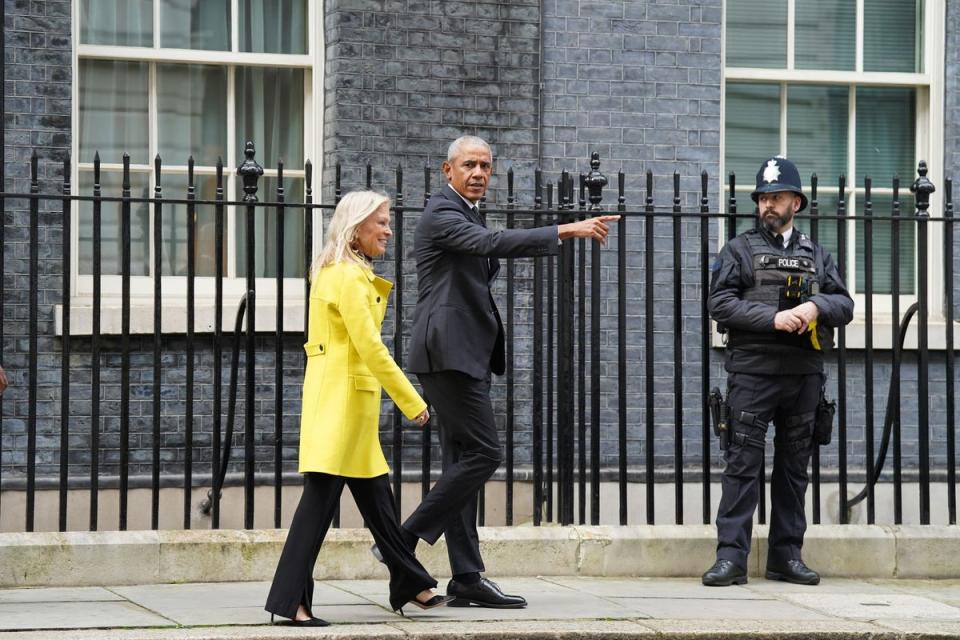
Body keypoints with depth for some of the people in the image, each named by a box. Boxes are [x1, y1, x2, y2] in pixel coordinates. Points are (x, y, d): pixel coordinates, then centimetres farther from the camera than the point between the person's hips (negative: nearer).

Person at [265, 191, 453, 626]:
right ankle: (291, 599, -11)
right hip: (341, 398, -10)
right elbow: (370, 348, -18)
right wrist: (412, 403, -16)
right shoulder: (349, 277, -14)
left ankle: (410, 586, 23)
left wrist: (378, 295, 10)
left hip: (346, 400, 10)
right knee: (321, 496, -10)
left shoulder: (335, 273, 17)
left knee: (375, 495, 15)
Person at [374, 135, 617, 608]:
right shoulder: (442, 214, -11)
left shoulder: (467, 214, 21)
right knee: (482, 452, -13)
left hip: (467, 355, 10)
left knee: (464, 461, 7)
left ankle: (466, 579, 7)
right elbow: (492, 242, -28)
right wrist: (566, 231, -33)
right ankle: (404, 540, -8)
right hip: (449, 351, -10)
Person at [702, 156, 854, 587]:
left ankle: (786, 555, 14)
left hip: (804, 374, 4)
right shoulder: (739, 251, 6)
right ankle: (731, 556, -8)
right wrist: (774, 318, -16)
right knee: (743, 464, -7)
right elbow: (720, 304, -5)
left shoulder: (816, 255, 16)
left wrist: (817, 306, -13)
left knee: (794, 466, 8)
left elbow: (845, 304, 9)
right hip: (753, 373, -4)